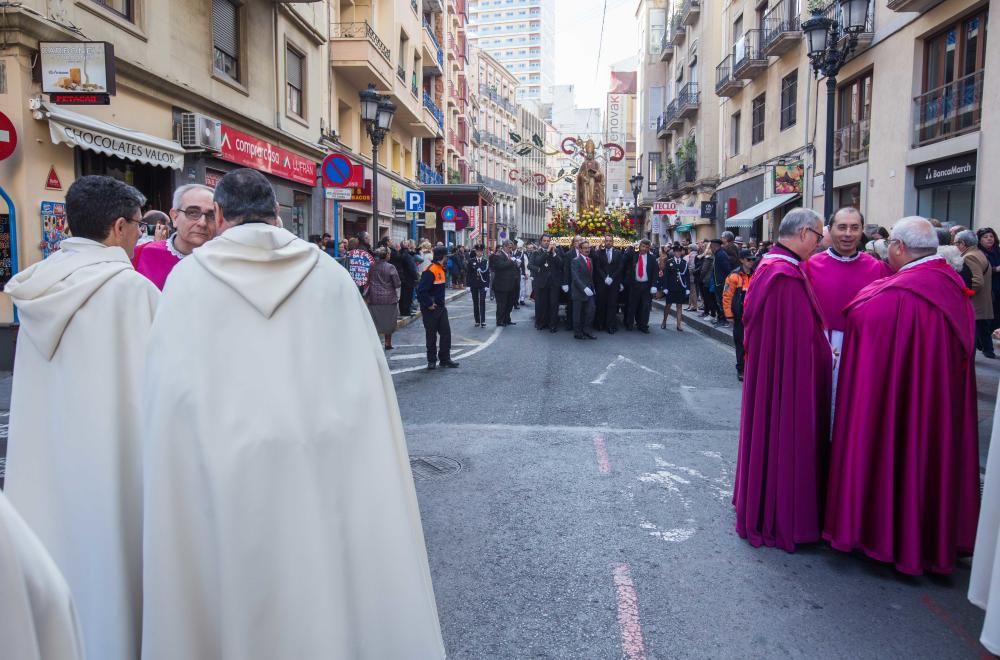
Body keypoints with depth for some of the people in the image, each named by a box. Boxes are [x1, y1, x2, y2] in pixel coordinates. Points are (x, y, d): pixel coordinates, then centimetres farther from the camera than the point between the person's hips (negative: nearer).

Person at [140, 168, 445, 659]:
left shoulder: (188, 277, -3)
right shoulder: (329, 274, -1)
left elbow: (170, 388, -6)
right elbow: (366, 375, -2)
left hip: (227, 472, -1)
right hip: (321, 461, 1)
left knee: (239, 590, 14)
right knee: (322, 579, 16)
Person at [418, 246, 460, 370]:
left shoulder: (442, 270, 10)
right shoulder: (430, 271, -20)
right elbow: (421, 290, -25)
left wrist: (441, 302, 15)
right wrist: (429, 304, -18)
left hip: (440, 307, 9)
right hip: (430, 309, -8)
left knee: (446, 332, 7)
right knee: (431, 335, 3)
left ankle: (445, 359, 16)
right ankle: (432, 360, 15)